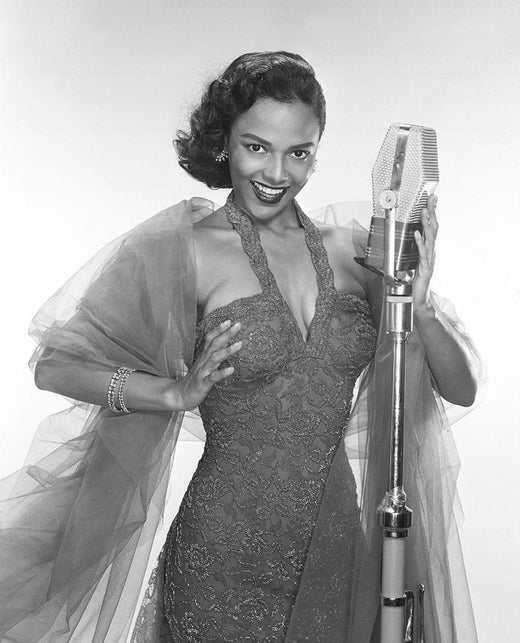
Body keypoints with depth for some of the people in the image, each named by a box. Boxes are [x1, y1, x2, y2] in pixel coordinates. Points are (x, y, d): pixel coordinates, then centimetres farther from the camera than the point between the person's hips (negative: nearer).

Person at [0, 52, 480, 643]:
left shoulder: (349, 248, 2)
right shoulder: (186, 247, -8)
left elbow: (460, 389, 4)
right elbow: (55, 365, -6)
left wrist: (418, 302, -14)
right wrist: (175, 392, -18)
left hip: (336, 550, 4)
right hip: (223, 563, -3)